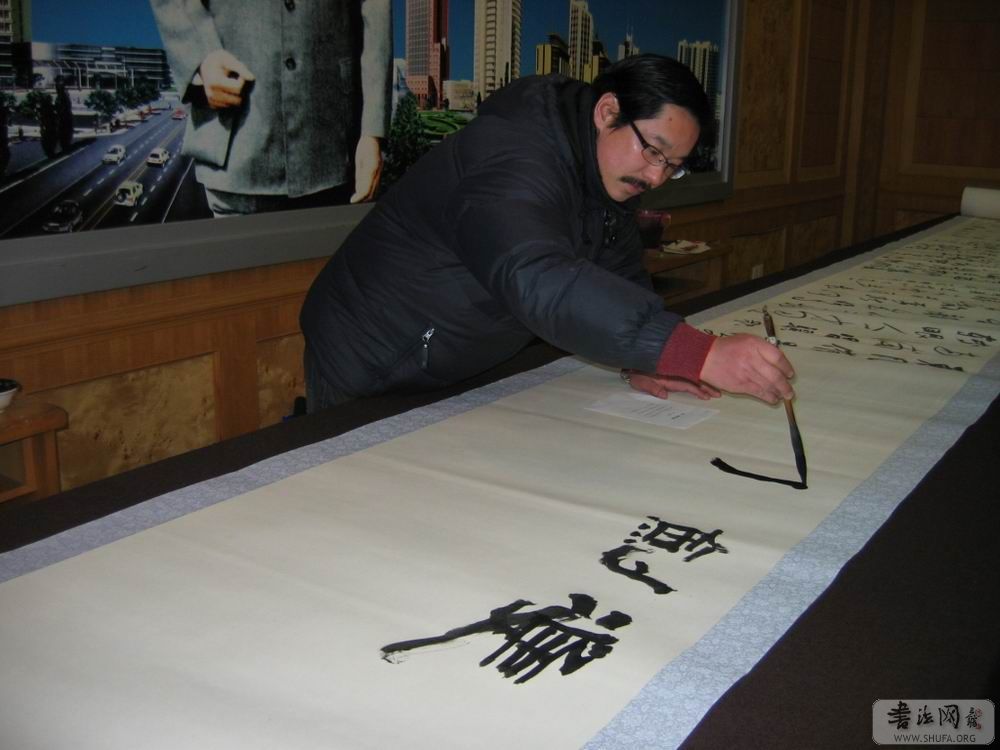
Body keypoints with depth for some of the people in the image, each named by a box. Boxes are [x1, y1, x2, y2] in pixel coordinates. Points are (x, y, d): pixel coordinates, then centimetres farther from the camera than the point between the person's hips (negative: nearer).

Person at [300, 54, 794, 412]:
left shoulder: (610, 175, 0)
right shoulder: (515, 159, -30)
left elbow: (621, 282, 4)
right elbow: (540, 285, -46)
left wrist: (644, 360, -16)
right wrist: (702, 355, -51)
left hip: (465, 377, 8)